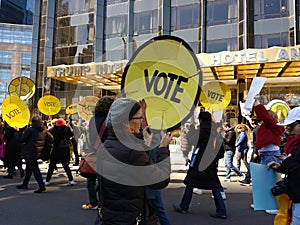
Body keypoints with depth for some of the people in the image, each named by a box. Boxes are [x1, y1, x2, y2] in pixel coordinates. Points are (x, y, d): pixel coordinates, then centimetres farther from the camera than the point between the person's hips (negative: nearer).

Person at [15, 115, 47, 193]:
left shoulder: (30, 130, -15)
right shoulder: (44, 130, 3)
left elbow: (21, 139, -10)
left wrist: (17, 131, 3)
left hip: (30, 153, -7)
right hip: (38, 152, 7)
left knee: (35, 169, -5)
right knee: (28, 168, 22)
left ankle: (41, 186, -10)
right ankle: (25, 184, 35)